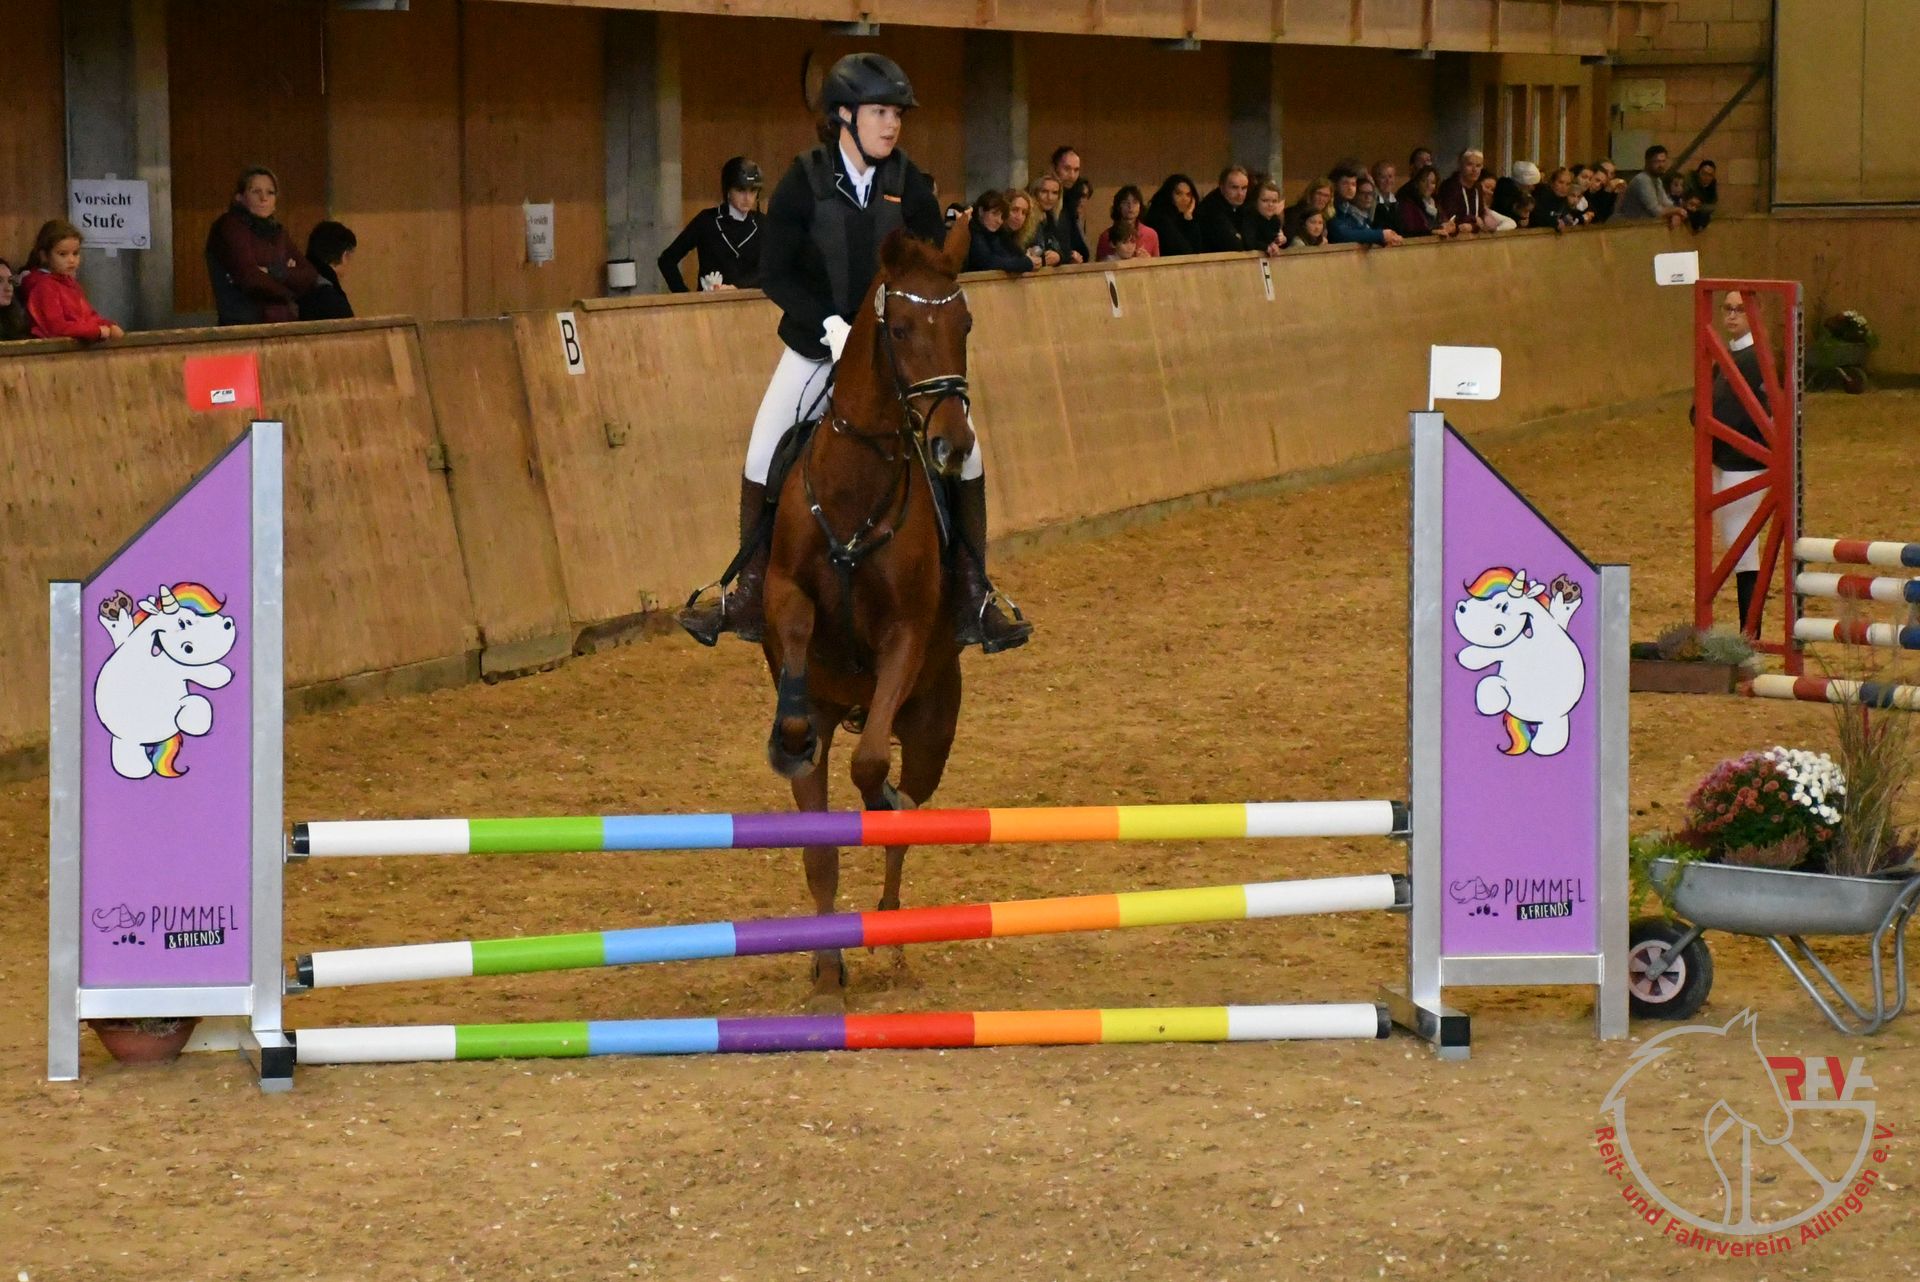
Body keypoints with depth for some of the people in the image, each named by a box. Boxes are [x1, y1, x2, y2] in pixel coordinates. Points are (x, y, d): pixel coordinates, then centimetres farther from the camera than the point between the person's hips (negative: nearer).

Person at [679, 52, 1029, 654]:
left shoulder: (911, 185, -6)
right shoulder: (804, 182, -11)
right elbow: (775, 274, -12)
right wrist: (831, 325, -24)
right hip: (817, 346, -1)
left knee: (964, 453, -10)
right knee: (762, 462, -7)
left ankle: (973, 599, 0)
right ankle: (750, 597, 8)